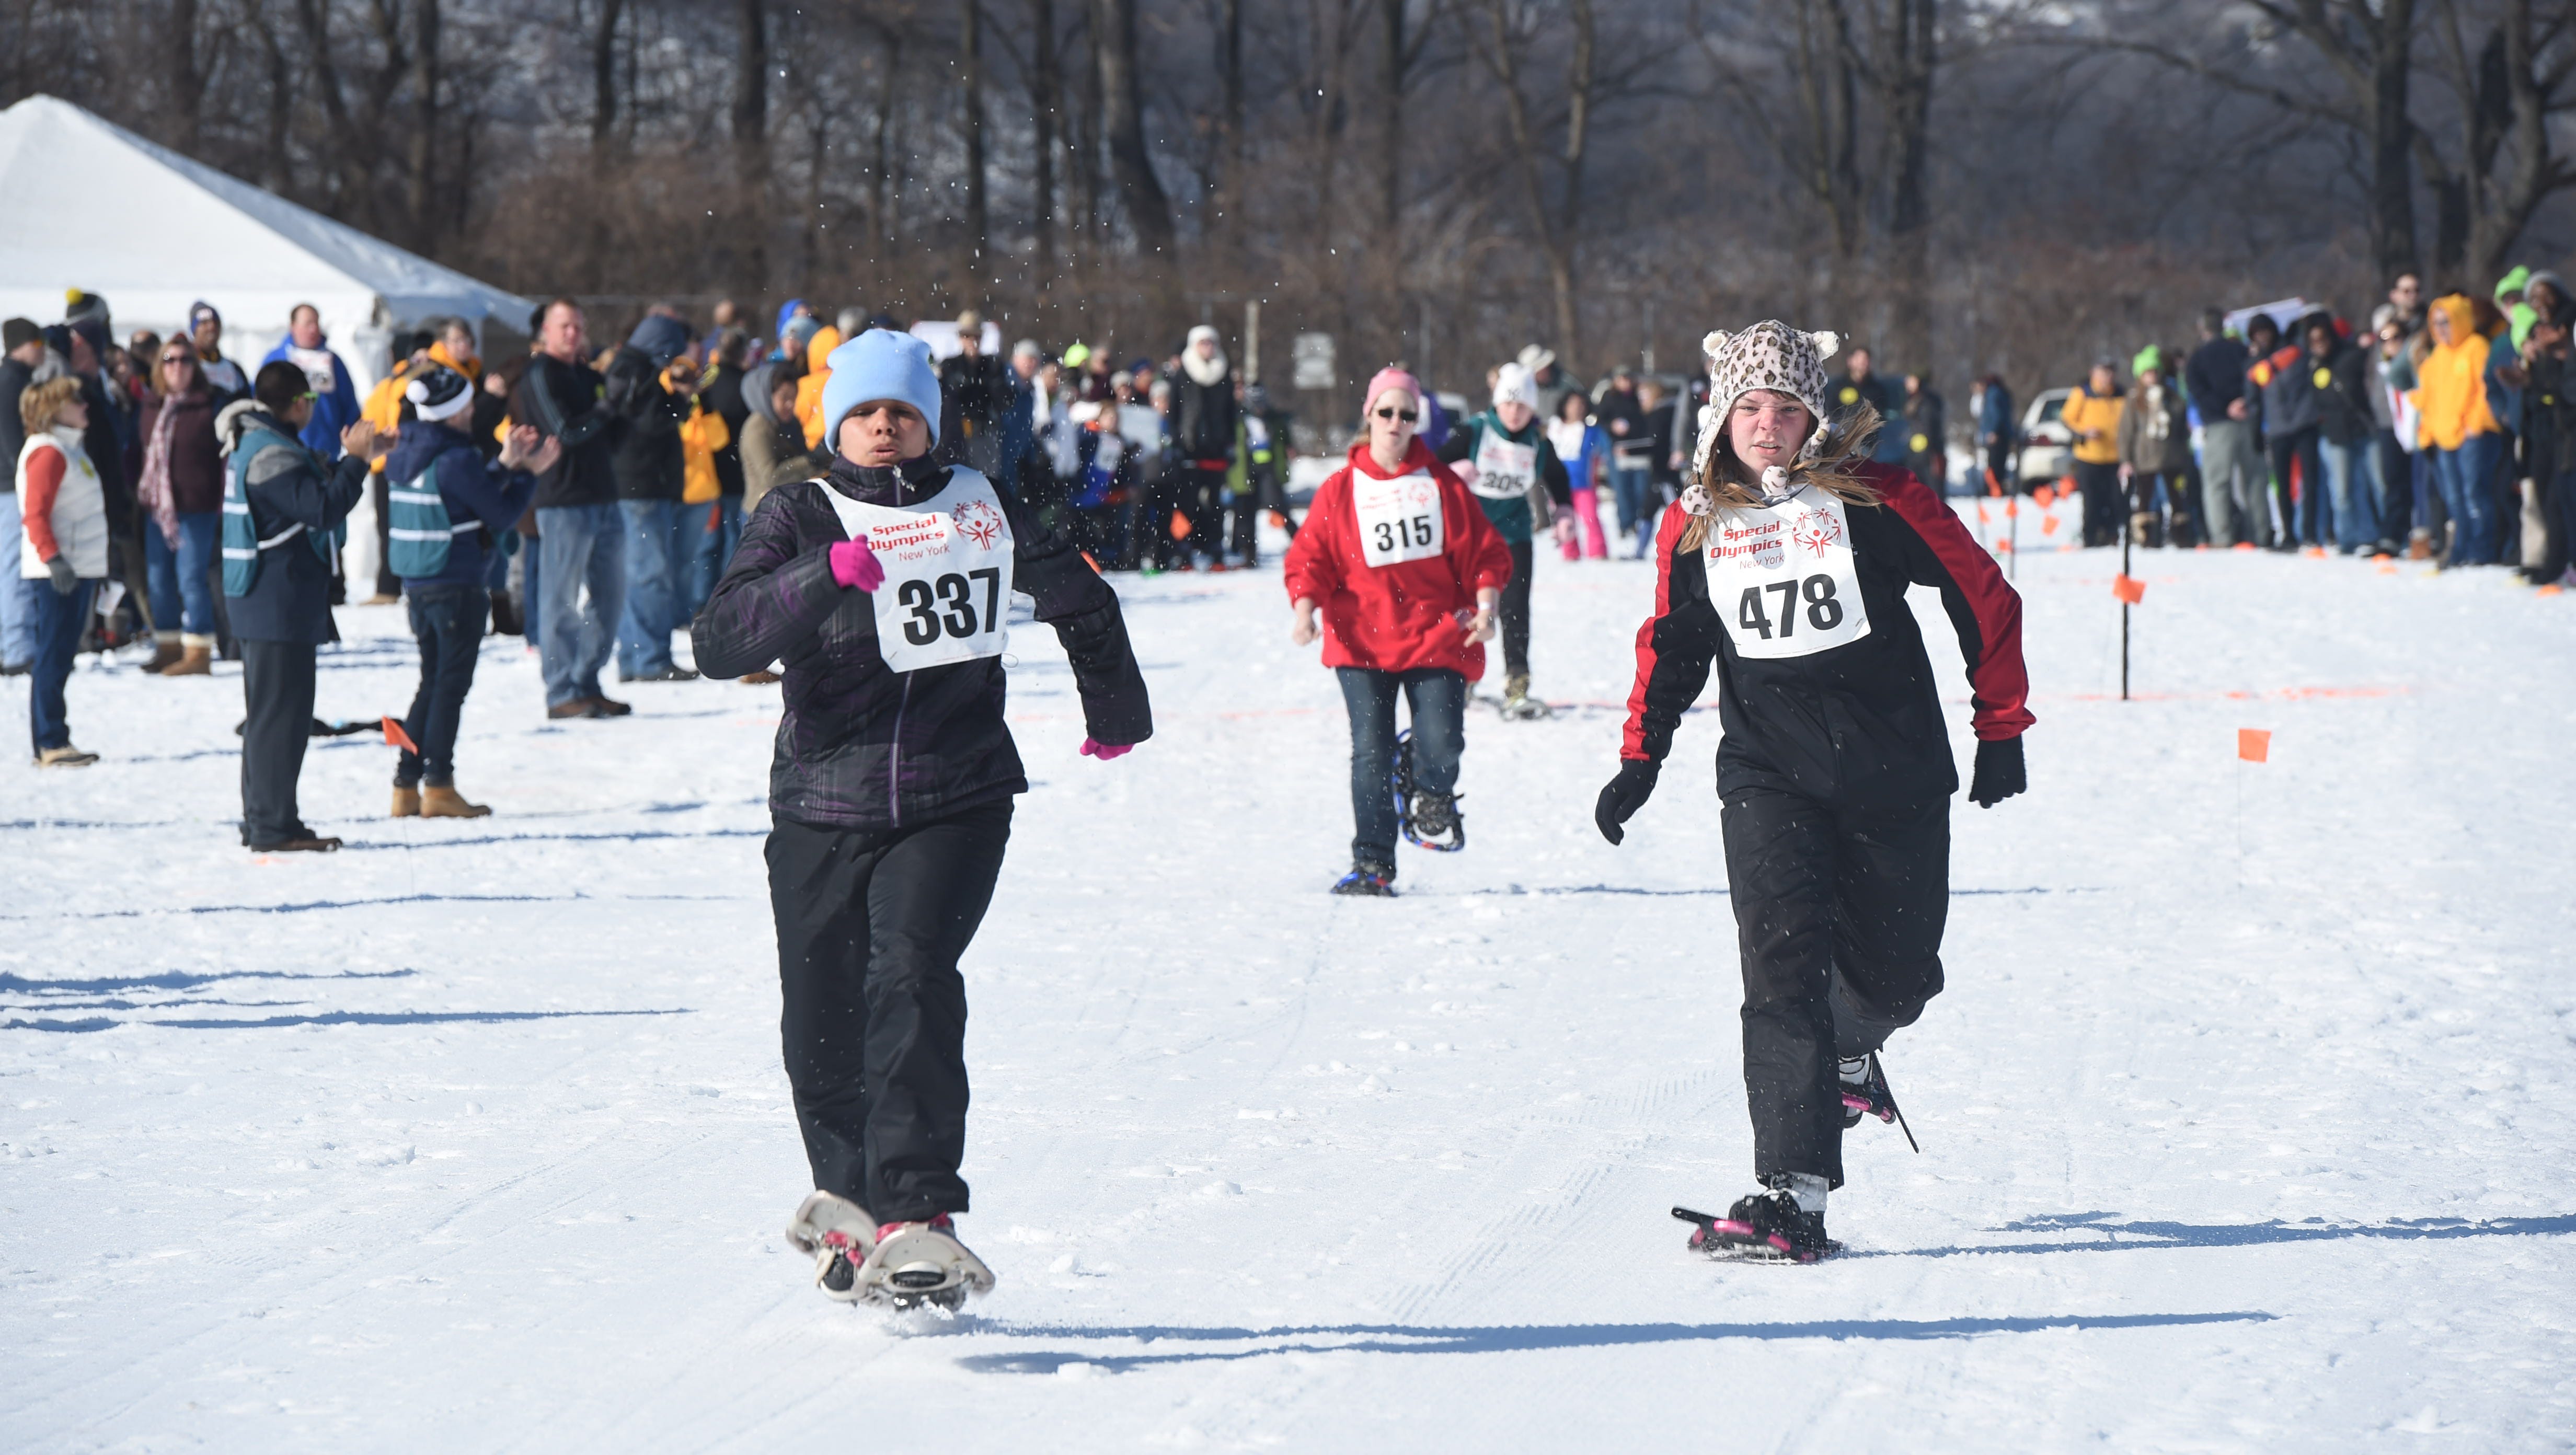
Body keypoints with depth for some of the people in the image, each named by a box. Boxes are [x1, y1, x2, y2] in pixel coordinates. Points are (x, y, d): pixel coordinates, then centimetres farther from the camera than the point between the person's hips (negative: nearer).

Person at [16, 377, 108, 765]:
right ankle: (50, 745, -8)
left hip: (81, 568, 10)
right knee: (53, 656, -8)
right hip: (59, 572, -10)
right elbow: (36, 514, -19)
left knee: (61, 656, 11)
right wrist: (53, 559, -28)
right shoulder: (48, 452, -12)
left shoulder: (71, 448, 18)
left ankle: (54, 743, 15)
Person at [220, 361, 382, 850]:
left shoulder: (256, 444, 15)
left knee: (271, 710, 15)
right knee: (281, 709, -8)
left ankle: (262, 821, 20)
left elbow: (317, 494, 22)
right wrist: (356, 461, -17)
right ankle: (273, 825, -7)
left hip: (263, 602, 11)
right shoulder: (272, 454, -18)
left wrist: (352, 459, 14)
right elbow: (323, 509, -24)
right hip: (281, 602, -11)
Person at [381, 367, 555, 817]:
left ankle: (406, 788, 11)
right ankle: (438, 787, -2)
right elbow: (501, 514, -9)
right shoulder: (456, 460, -16)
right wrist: (526, 474, 4)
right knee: (451, 683, 0)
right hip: (457, 584, -8)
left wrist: (505, 465, 15)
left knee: (433, 682, 15)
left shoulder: (404, 456, 8)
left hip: (416, 584, 8)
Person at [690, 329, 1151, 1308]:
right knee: (822, 1031, 5)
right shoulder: (799, 519, 1)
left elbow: (1079, 599, 27)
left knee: (910, 978, -23)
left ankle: (916, 1217, -28)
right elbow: (720, 646, -14)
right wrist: (823, 577, -28)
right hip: (823, 808, 1)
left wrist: (1116, 710, 40)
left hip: (956, 801, -1)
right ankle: (849, 1192, 33)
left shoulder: (982, 513, 8)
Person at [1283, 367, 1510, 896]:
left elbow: (1483, 551, 8)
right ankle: (1372, 863, 1)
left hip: (1437, 638, 0)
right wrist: (1305, 610, -14)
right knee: (1371, 753, -7)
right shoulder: (1340, 490, 5)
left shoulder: (1442, 484, 7)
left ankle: (1430, 793, 24)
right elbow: (1310, 558, 3)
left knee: (1442, 745, -12)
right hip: (1362, 644, 0)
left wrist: (1486, 607, -6)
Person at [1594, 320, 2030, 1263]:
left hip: (1895, 775, -1)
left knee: (1895, 971, 10)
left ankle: (1850, 1052, 48)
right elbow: (1670, 646, 18)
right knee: (1783, 965, -15)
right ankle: (1794, 1195, -21)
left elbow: (1985, 601, 1)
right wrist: (1640, 760, 13)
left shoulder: (1875, 500, -7)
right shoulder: (1695, 525, 3)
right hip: (1766, 774, 1)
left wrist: (2001, 728, 4)